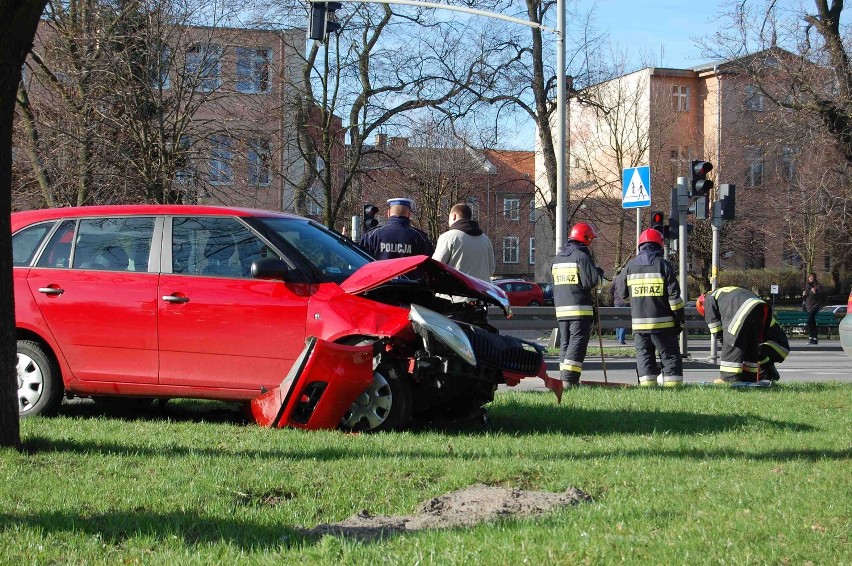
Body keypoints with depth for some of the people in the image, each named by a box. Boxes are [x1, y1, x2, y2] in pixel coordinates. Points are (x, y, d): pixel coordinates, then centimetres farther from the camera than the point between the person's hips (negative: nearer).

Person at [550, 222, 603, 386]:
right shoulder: (582, 256, -10)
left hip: (561, 307, 8)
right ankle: (569, 378, -16)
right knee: (578, 341, -8)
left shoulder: (558, 257, 16)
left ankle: (564, 376, 12)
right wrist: (599, 272, 2)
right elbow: (591, 281, -15)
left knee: (565, 342, 13)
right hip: (580, 308, -8)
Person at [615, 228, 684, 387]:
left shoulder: (631, 265, 4)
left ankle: (647, 386, 1)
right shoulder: (664, 264, -6)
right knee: (670, 356, 4)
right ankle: (672, 386, -3)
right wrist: (679, 319, -2)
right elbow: (674, 295, -8)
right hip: (662, 322, -3)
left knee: (644, 355, 9)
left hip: (639, 323, 3)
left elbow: (621, 292, 14)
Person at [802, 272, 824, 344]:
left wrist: (815, 293, -21)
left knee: (809, 320, -20)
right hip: (808, 306, 7)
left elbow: (821, 296, -6)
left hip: (814, 306, -7)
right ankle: (815, 338, 14)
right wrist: (803, 294, 4)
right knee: (813, 322, 9)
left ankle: (811, 337, -18)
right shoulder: (807, 286, 16)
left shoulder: (818, 286, -2)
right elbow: (803, 297, 25)